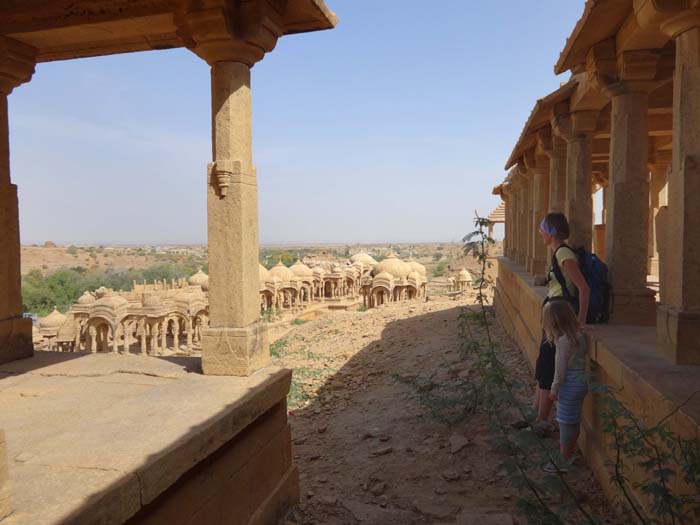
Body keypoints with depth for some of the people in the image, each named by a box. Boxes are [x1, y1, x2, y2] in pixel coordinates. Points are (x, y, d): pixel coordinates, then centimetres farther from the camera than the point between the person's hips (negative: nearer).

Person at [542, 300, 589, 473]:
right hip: (580, 382, 9)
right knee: (574, 421, 18)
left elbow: (561, 367, -19)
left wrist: (554, 389, -10)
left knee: (566, 422, 1)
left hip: (570, 385, -9)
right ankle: (569, 453, 32)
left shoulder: (564, 340, -22)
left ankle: (563, 461, 10)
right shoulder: (579, 335, 4)